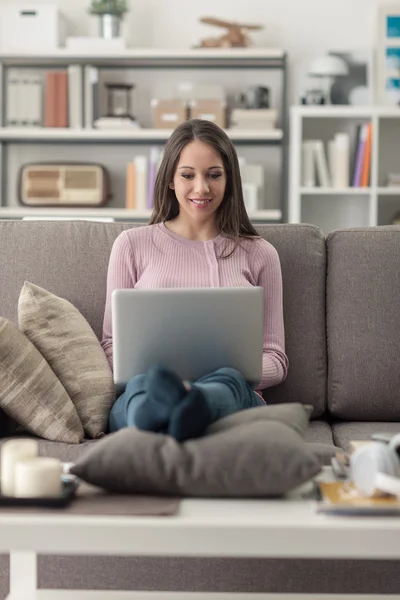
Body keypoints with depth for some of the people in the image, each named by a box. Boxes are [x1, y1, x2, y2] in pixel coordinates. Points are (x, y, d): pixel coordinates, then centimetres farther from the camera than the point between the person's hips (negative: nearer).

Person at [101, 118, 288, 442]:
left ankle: (185, 410, -72)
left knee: (228, 379, -38)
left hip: (232, 393, 0)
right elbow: (112, 343, 15)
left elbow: (275, 359, 17)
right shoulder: (133, 244, 17)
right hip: (140, 392, 0)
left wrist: (233, 371, -8)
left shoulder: (259, 254, 18)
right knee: (145, 383, -38)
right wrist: (150, 373, -10)